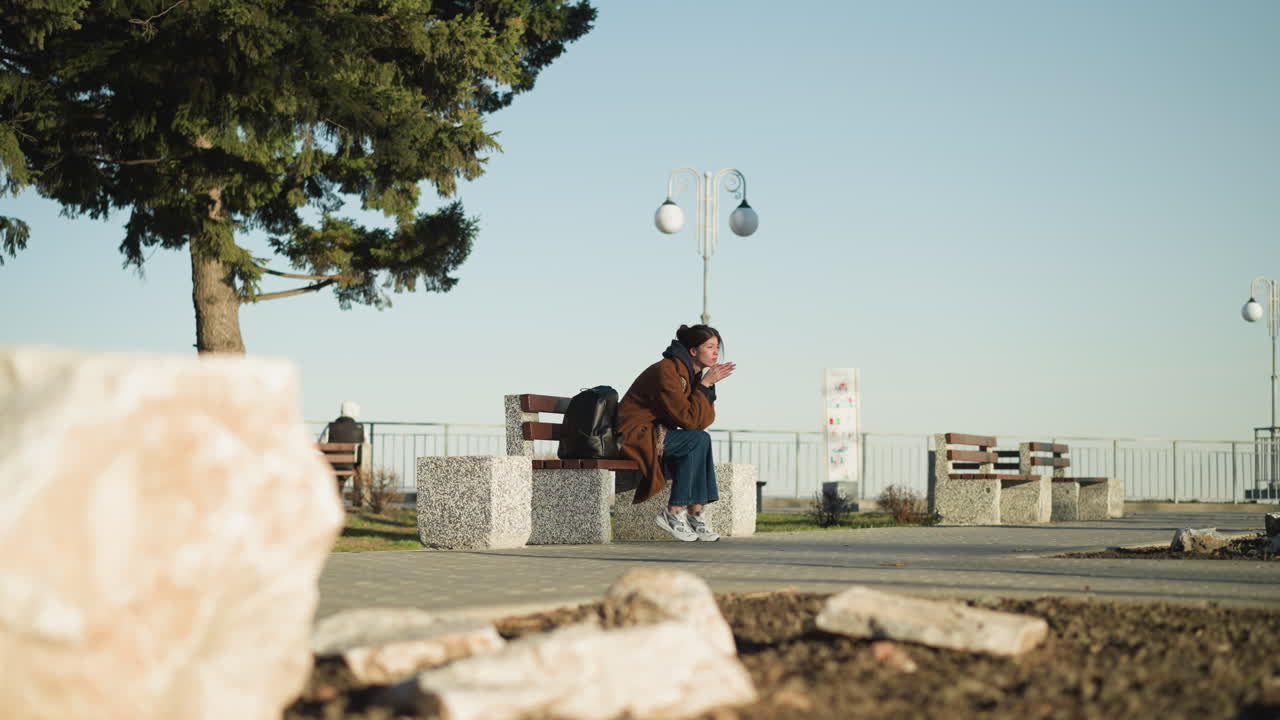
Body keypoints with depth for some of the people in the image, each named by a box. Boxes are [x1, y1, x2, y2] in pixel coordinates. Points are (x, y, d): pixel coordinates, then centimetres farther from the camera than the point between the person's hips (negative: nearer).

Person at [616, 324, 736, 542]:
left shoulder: (692, 373, 9)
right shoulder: (667, 371, -20)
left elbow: (704, 420, 2)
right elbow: (688, 419, -23)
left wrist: (709, 384, -9)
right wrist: (705, 385, -17)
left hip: (655, 433, 9)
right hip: (635, 435, -9)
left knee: (701, 441, -9)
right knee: (698, 440, -20)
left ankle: (695, 512, -11)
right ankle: (673, 513, -16)